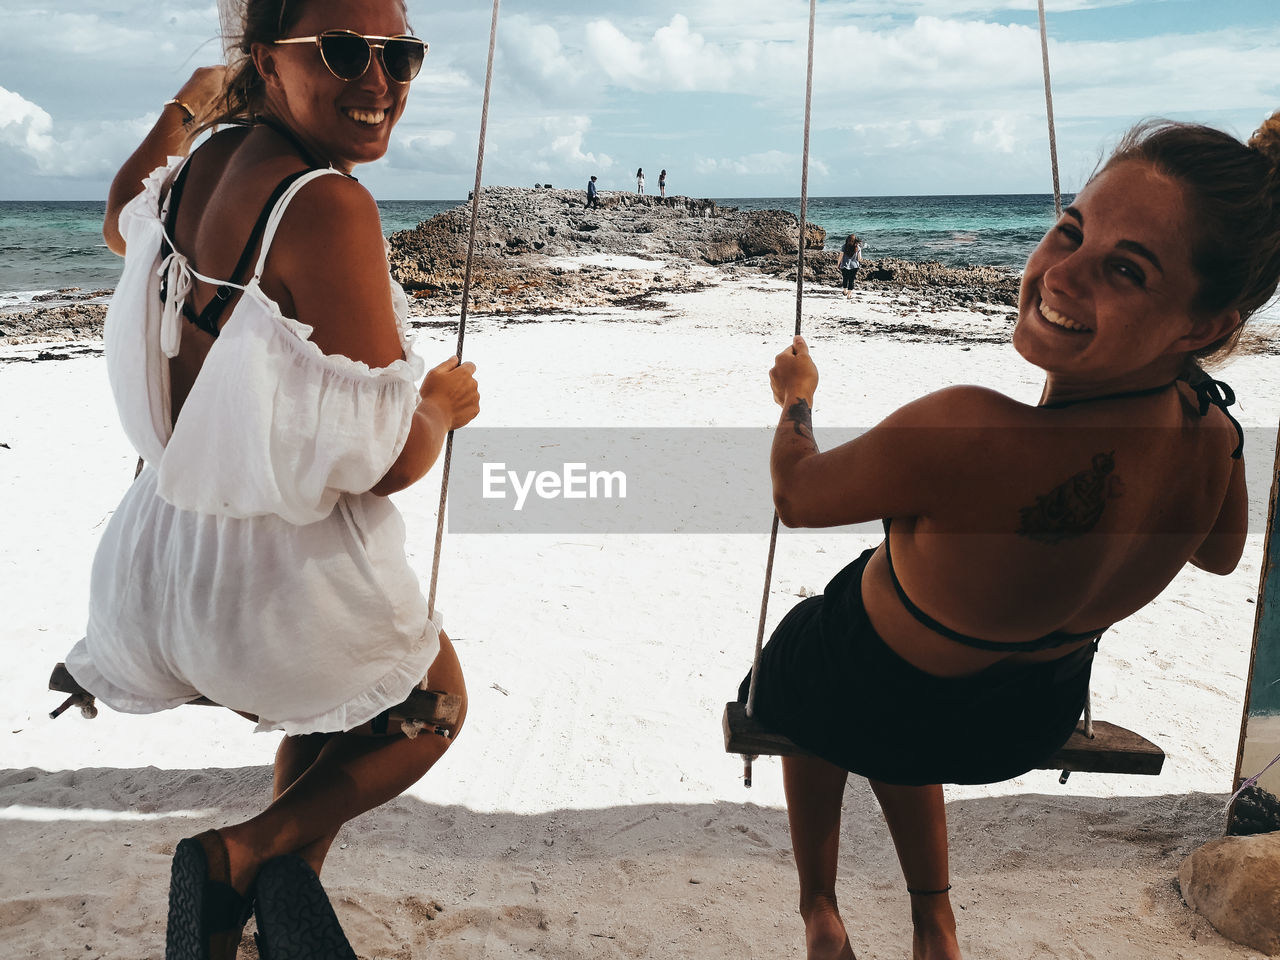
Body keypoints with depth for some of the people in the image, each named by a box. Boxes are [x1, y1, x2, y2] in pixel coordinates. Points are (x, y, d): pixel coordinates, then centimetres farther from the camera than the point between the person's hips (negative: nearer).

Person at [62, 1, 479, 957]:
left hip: (168, 552, 8)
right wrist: (446, 402, -2)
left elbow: (122, 223, 29)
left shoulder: (202, 167, 1)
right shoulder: (328, 207, -25)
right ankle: (246, 852, 6)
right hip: (287, 570, -8)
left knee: (332, 721, 34)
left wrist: (186, 108, 43)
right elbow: (387, 459, -25)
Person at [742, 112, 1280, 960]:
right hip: (1036, 723, 5)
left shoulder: (969, 436, -43)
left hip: (872, 707, -5)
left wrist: (796, 396, -3)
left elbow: (798, 496, -23)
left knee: (804, 651, 33)